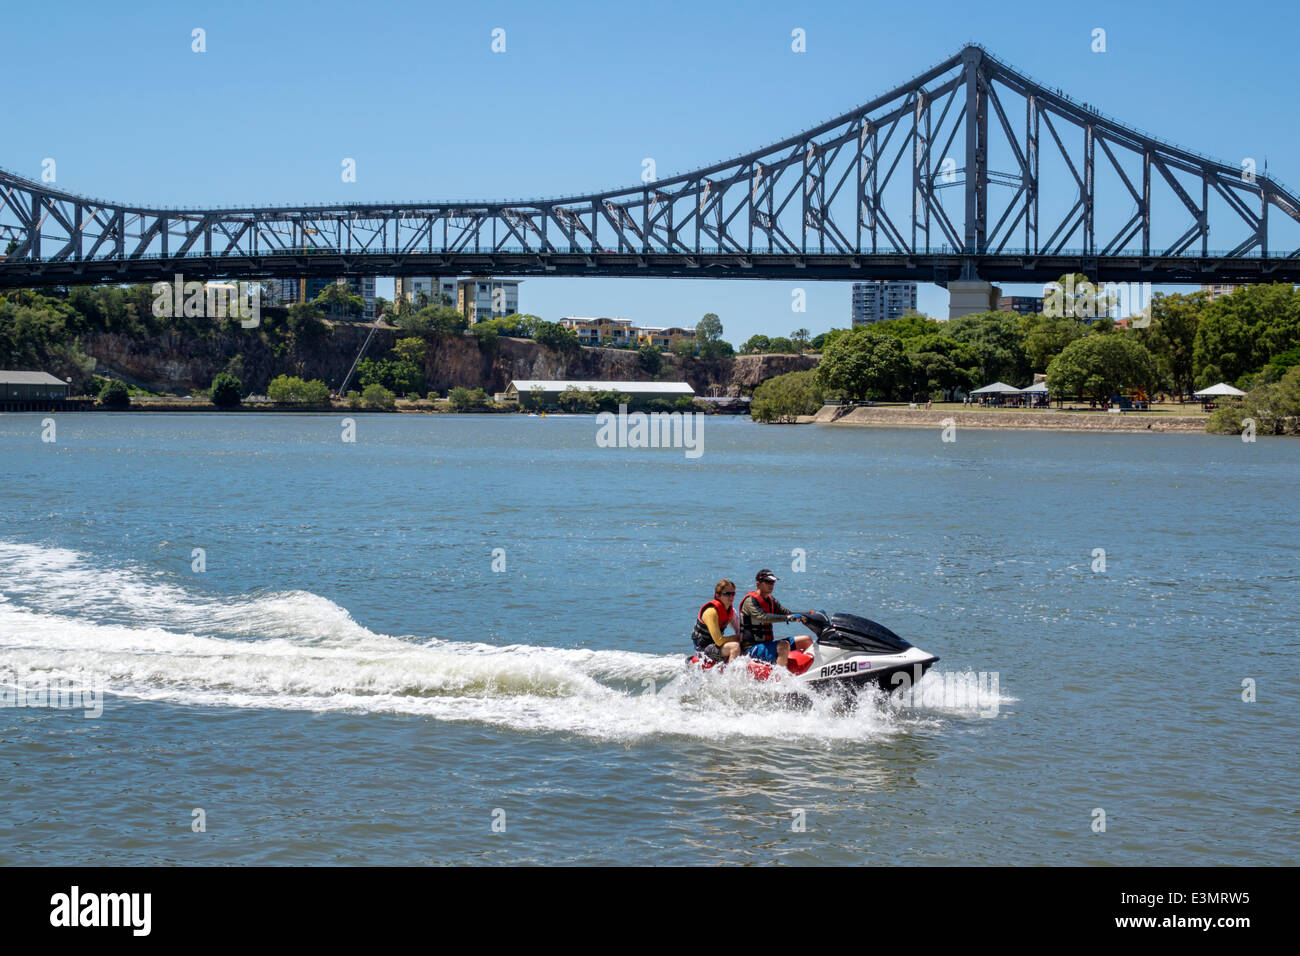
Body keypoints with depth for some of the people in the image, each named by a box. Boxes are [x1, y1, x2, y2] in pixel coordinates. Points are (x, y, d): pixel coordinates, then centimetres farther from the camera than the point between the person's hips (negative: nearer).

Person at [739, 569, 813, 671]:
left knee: (806, 640, 5)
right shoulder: (750, 601, -13)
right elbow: (762, 617, -30)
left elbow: (786, 612, 15)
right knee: (783, 645, -37)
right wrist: (786, 617, -41)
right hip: (752, 648, -9)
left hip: (768, 643, 9)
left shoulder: (771, 600, 15)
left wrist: (811, 613, 2)